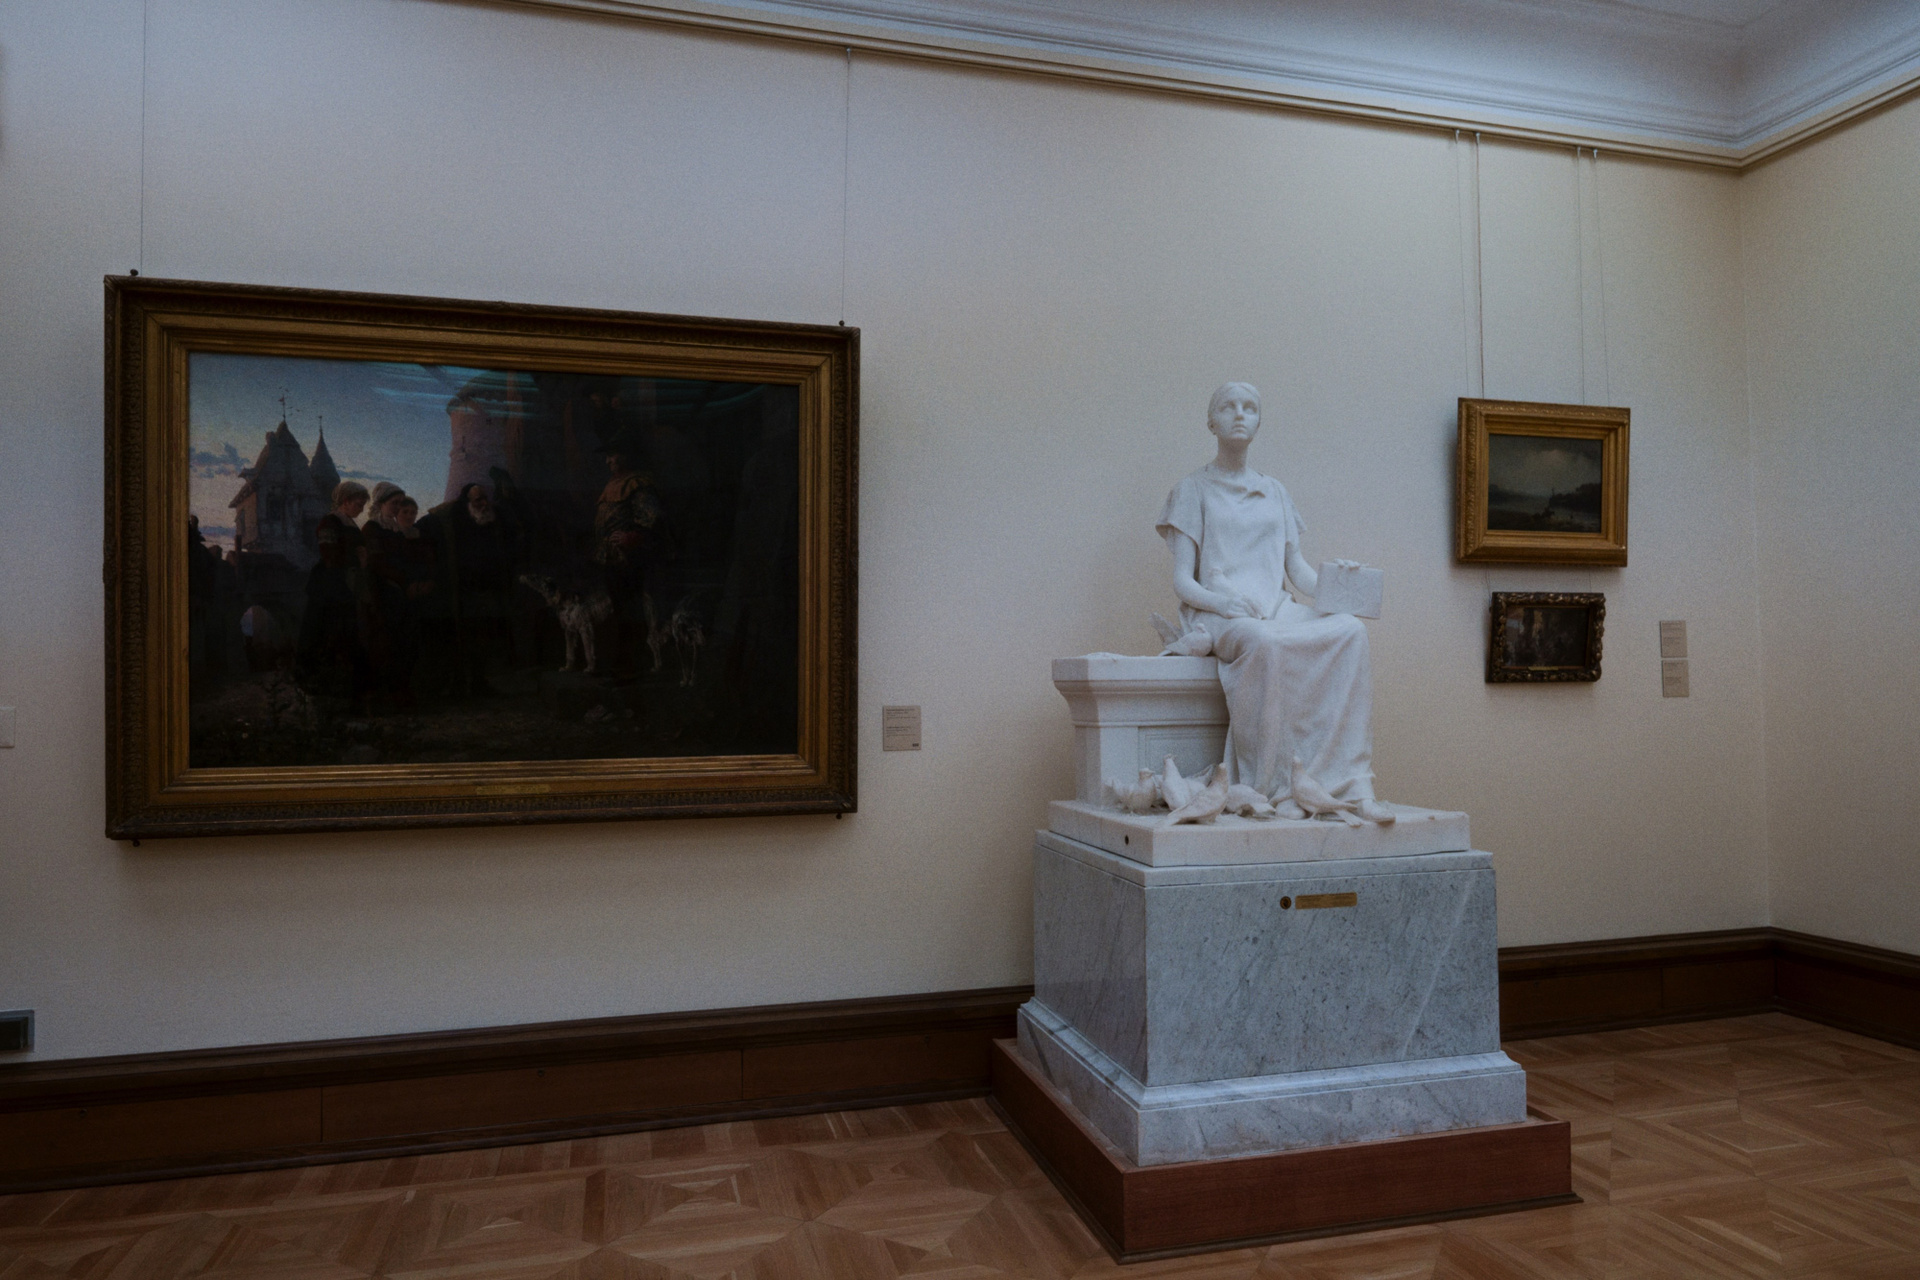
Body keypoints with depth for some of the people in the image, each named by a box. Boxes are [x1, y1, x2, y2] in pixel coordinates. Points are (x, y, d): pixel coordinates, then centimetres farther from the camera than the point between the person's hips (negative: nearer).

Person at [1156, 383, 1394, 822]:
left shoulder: (1275, 492, 24)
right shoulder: (1192, 490, 11)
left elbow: (1298, 569, 18)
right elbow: (1182, 581, 1)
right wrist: (1223, 600, -20)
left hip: (1277, 609, 4)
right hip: (1219, 615, -4)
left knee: (1350, 630, -27)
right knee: (1264, 642, -40)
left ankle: (1353, 785, -33)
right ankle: (1276, 789, -34)